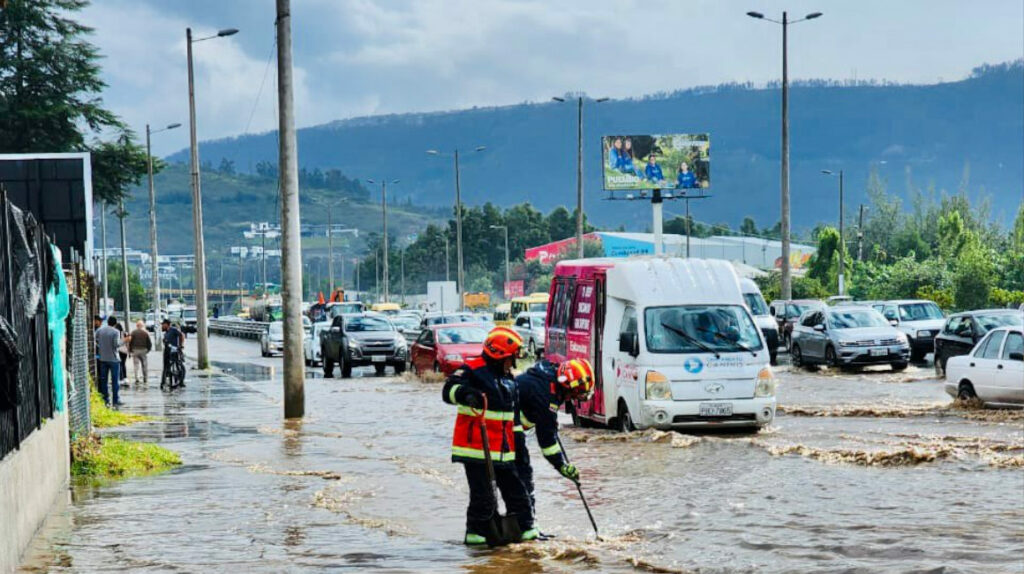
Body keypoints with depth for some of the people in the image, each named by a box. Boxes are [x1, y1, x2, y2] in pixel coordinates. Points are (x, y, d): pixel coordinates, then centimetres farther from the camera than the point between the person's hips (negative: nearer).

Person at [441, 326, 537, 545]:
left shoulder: (508, 378, 17)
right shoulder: (473, 370, -9)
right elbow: (449, 390, -23)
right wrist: (465, 393, -41)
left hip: (504, 450, 7)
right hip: (476, 447, -7)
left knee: (516, 490, 10)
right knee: (483, 495, -6)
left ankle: (526, 528, 19)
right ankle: (476, 533, 8)